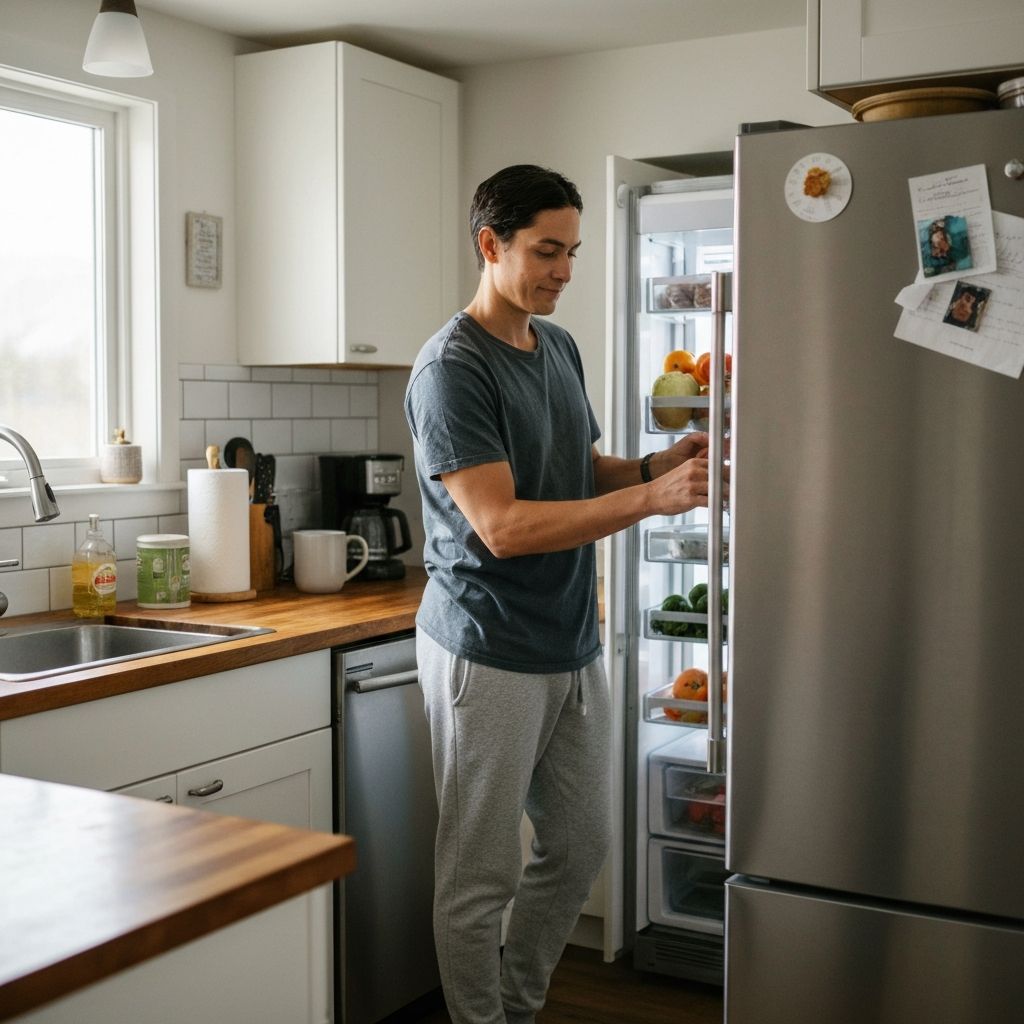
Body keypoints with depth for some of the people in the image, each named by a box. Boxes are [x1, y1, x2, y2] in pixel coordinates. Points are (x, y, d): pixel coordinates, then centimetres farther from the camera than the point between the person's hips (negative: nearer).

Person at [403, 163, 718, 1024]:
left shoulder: (559, 347, 10)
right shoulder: (452, 369, -15)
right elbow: (502, 526, -23)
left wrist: (659, 463, -1)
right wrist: (651, 499, -27)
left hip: (572, 648, 8)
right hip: (490, 656, -8)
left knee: (580, 847, 17)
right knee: (481, 875, 5)